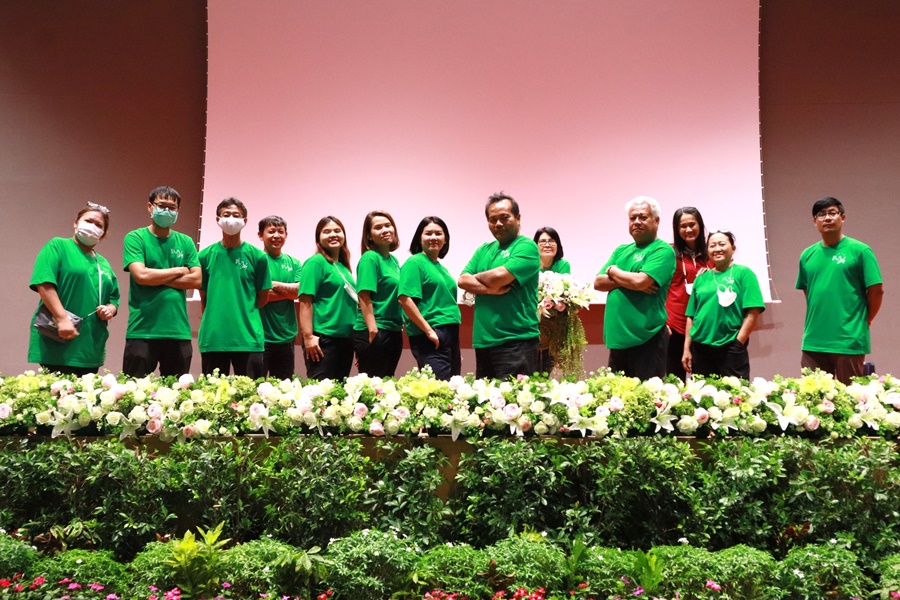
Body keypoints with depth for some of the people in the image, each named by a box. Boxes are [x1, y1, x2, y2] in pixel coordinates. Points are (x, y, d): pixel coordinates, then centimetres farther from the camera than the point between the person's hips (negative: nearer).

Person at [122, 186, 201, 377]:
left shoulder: (185, 242, 11)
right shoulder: (135, 238, 0)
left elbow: (196, 280, 1)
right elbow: (141, 275, -14)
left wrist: (156, 278, -7)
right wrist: (178, 271, -2)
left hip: (179, 332, 4)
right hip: (142, 331, -3)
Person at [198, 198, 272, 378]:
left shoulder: (257, 256, 2)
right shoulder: (206, 255, 6)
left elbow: (263, 297, 9)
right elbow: (204, 296, 12)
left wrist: (243, 312, 8)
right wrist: (218, 316, 8)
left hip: (248, 338, -1)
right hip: (212, 338, 1)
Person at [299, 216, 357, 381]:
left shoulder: (343, 266, 15)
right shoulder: (315, 262, -6)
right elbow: (305, 302, -13)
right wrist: (308, 337, -20)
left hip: (346, 338, 8)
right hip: (323, 338, -8)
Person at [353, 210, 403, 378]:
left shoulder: (394, 260, 13)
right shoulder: (369, 258, -10)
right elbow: (364, 298, -17)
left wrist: (399, 327, 16)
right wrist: (373, 330, -24)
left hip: (394, 332, 8)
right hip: (374, 333, -8)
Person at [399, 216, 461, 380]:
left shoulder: (442, 268, 19)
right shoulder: (414, 262, -4)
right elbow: (405, 299, -15)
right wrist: (428, 330, -17)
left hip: (451, 335, 8)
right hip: (431, 336, -8)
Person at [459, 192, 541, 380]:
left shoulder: (526, 247, -4)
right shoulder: (484, 250, 17)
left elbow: (499, 276, -17)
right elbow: (463, 280, 5)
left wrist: (477, 277, 4)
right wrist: (489, 288, -12)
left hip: (516, 340, -7)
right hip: (483, 341, 7)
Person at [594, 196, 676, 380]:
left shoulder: (663, 250, -6)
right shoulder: (621, 251, 16)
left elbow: (640, 281, -21)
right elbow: (598, 283, 7)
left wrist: (613, 271, -2)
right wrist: (628, 281, -10)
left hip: (646, 339, -7)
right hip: (618, 338, 7)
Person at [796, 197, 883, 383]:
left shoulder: (859, 250, -4)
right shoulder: (807, 255, 9)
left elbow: (876, 290, -4)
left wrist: (863, 321, 3)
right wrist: (820, 317, 14)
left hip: (849, 341, -4)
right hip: (813, 342, 4)